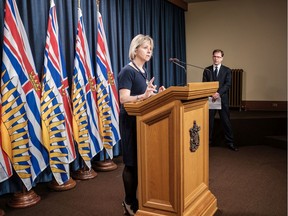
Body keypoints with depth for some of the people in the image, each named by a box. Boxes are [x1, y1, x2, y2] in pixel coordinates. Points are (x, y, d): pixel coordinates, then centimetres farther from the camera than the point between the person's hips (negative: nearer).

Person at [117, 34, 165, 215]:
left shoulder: (144, 71, 13)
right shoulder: (127, 71, -13)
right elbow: (124, 99, -23)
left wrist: (155, 94, -1)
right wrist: (143, 96, -39)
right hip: (131, 121, -8)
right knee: (132, 163, -1)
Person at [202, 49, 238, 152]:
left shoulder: (227, 70, 5)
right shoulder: (207, 70, 9)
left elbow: (228, 84, -6)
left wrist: (219, 93, -21)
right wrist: (211, 94, -14)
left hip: (222, 99, -1)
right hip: (210, 99, 1)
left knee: (226, 121, 2)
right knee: (209, 121, 6)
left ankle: (230, 143, 10)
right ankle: (208, 141, 17)